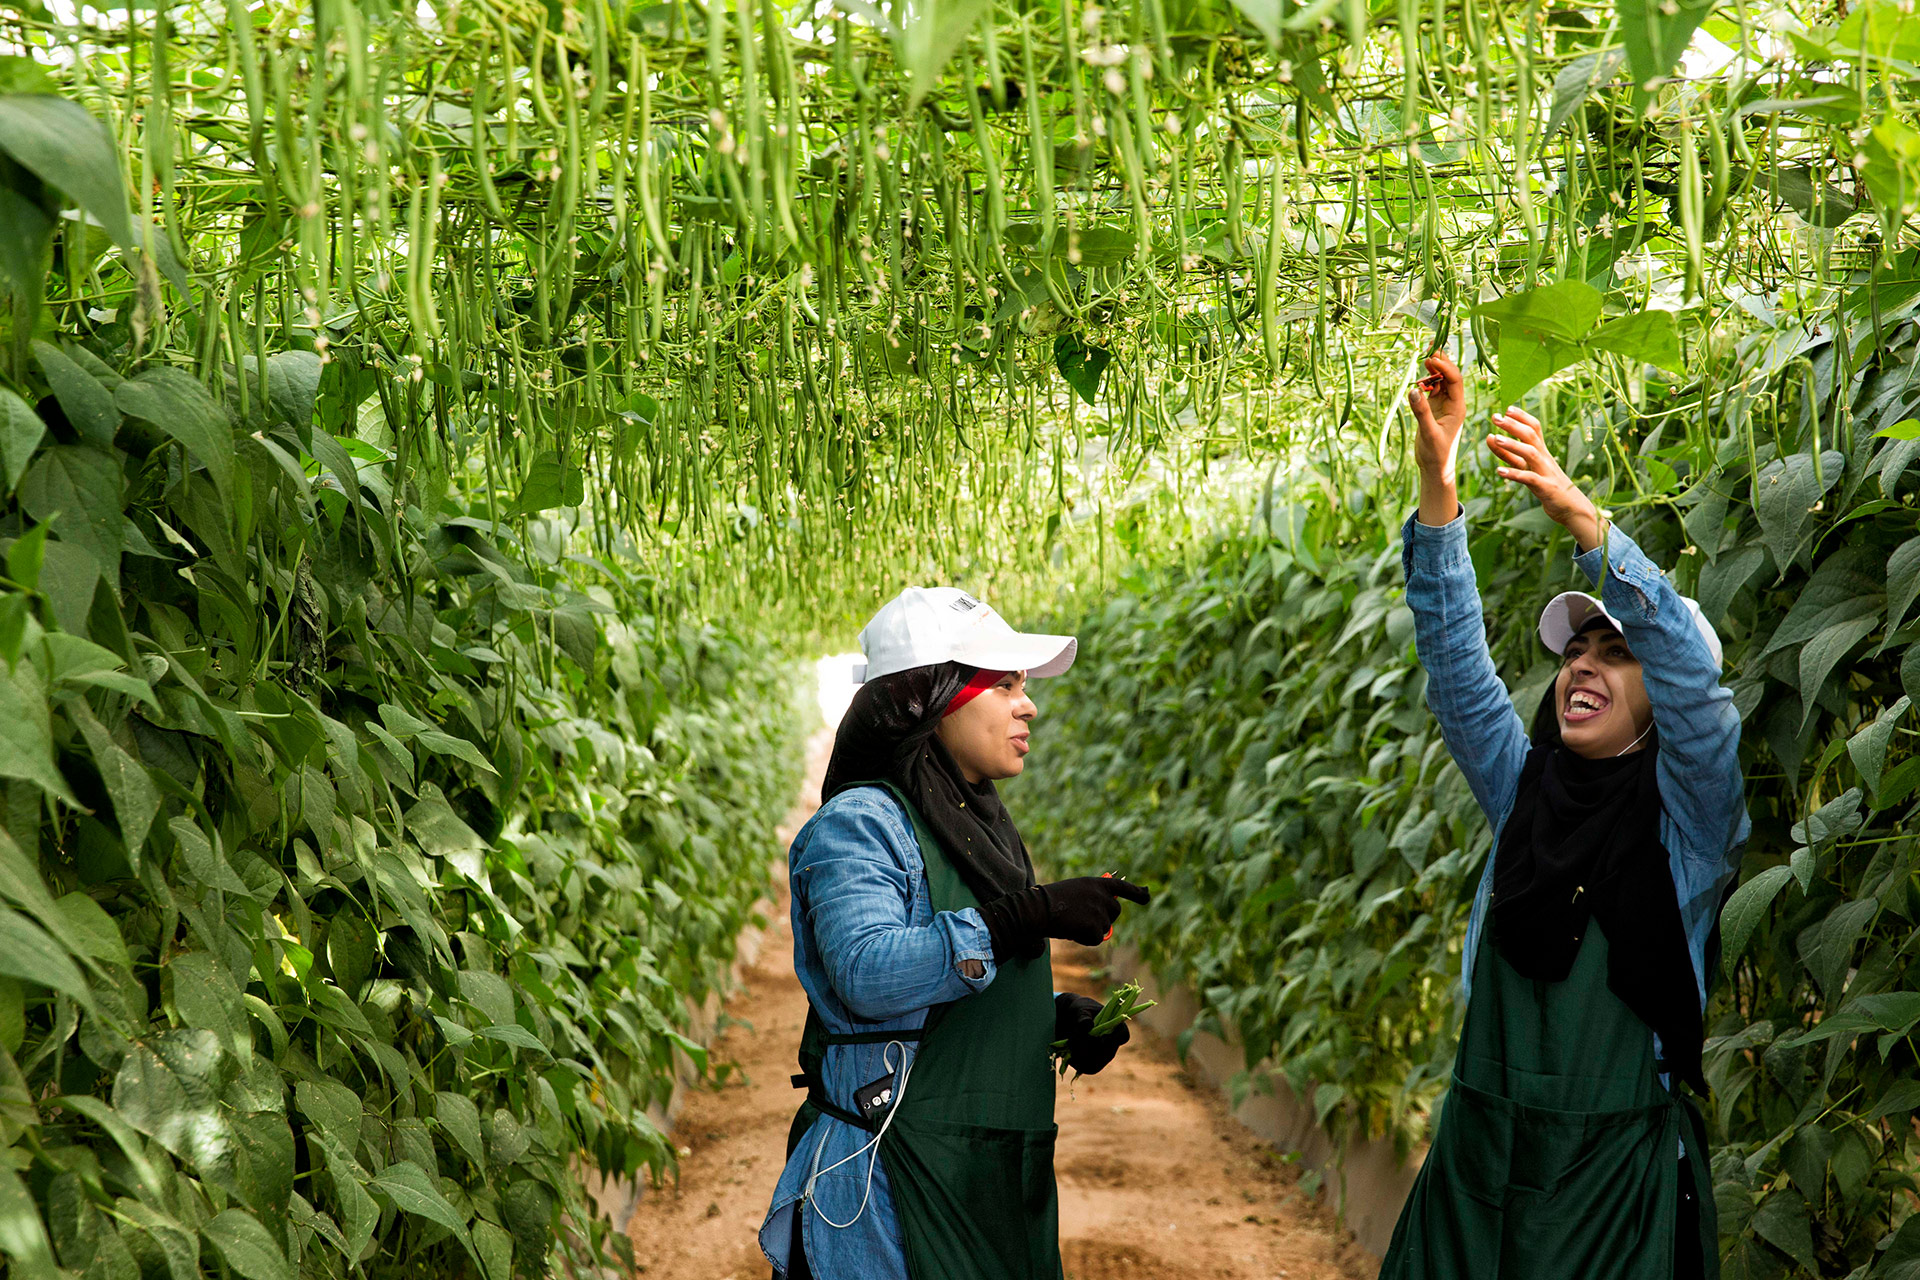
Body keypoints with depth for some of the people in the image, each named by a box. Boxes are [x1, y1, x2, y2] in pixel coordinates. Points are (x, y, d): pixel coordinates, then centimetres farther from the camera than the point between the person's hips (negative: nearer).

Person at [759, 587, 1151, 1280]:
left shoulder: (979, 826, 16)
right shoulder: (858, 824, -12)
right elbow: (868, 975, -28)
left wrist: (1062, 1014, 3)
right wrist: (1028, 916, -30)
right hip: (894, 1175, -8)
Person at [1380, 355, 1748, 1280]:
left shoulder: (1687, 816, -4)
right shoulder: (1525, 792, 7)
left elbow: (1691, 671, -20)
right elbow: (1456, 661, -1)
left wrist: (1580, 517, -31)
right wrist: (1436, 484, -12)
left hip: (1616, 1165, -4)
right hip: (1482, 1143, 4)